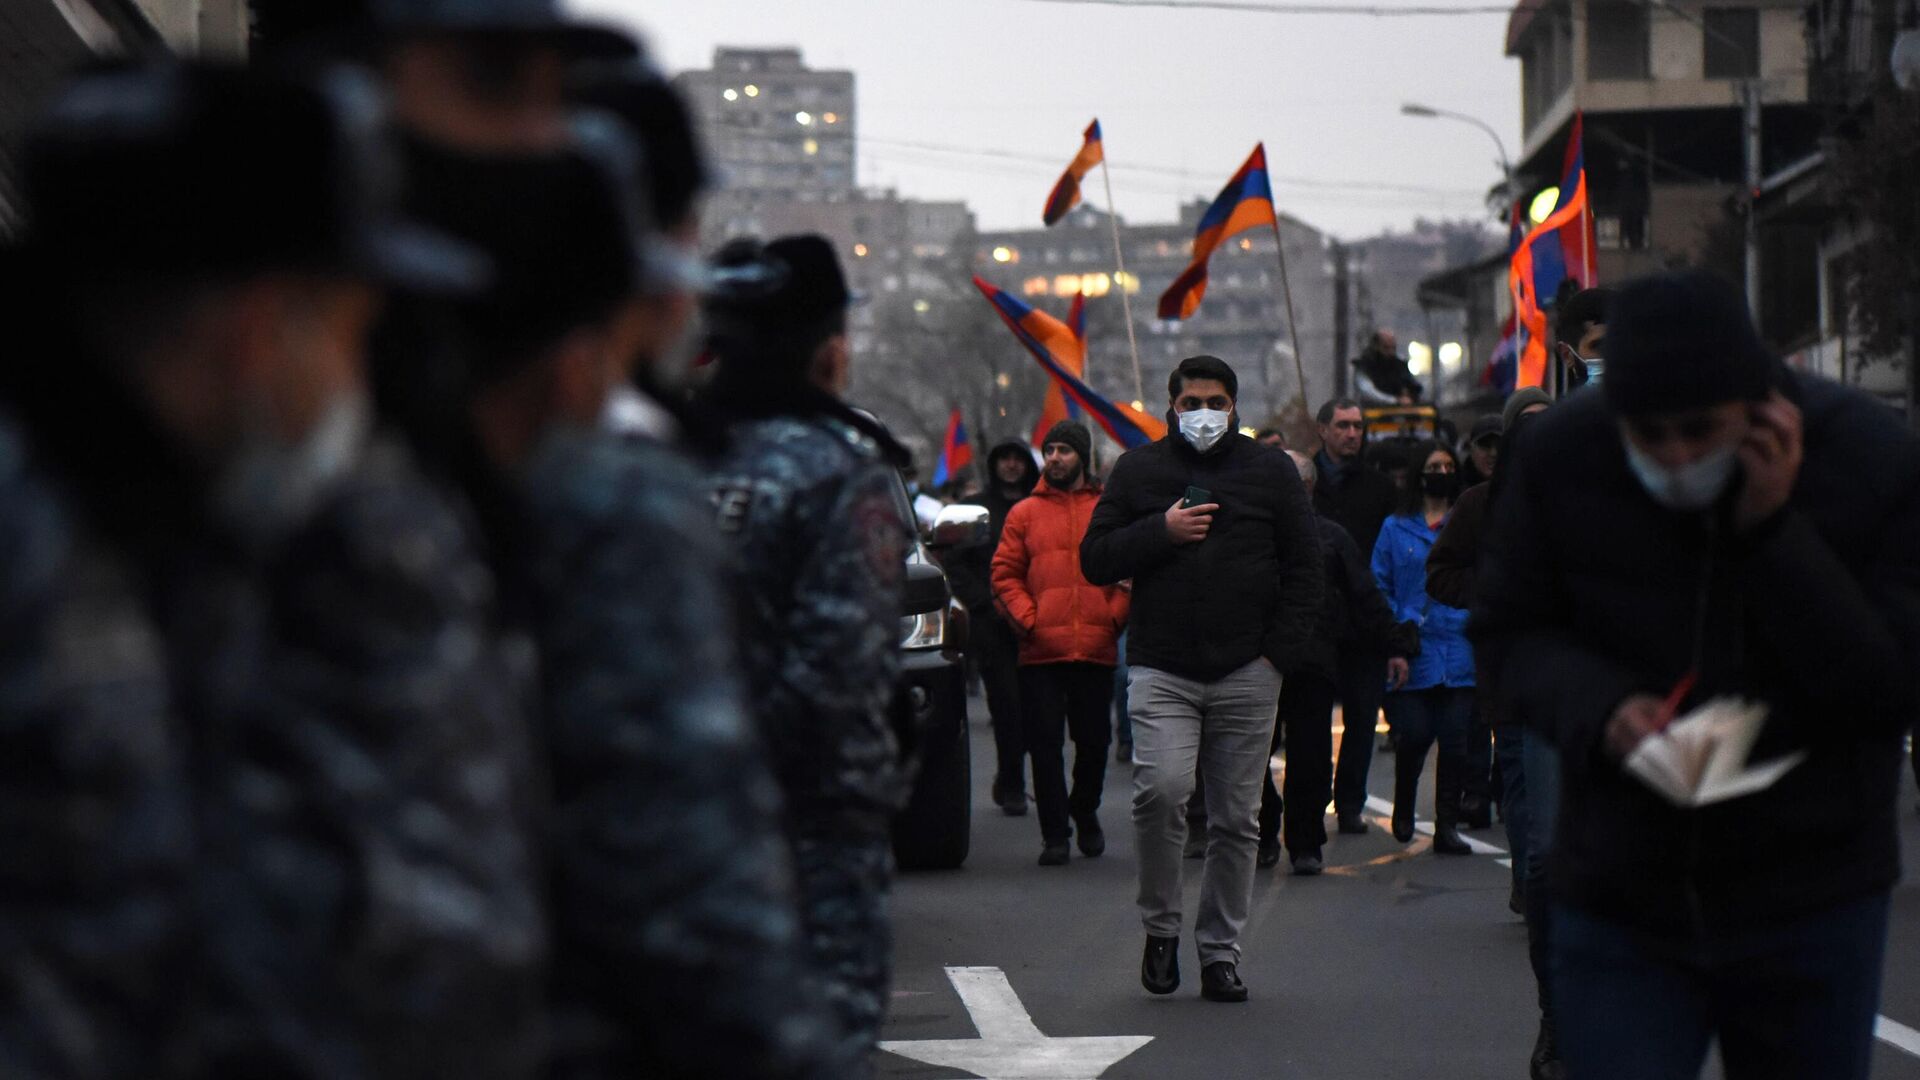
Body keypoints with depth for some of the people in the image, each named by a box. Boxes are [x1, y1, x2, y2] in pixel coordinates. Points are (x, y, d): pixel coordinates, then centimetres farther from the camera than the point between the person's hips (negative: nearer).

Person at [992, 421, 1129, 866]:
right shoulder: (1025, 514, 9)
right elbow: (1005, 573, 8)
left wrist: (1116, 614, -6)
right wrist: (1024, 616, -6)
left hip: (1096, 649, 0)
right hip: (1041, 650, 0)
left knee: (1093, 740, 7)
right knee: (1045, 743, -3)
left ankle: (1085, 813, 30)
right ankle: (1054, 833, 2)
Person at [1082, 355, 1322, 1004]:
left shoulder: (1271, 472, 11)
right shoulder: (1138, 471, 11)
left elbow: (1304, 568, 11)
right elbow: (1095, 559, 8)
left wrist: (1279, 652, 0)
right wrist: (1162, 531, -8)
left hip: (1247, 675, 1)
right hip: (1161, 670, -1)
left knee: (1236, 819, 3)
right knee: (1161, 791, -20)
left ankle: (1220, 950, 13)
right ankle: (1160, 926, -1)